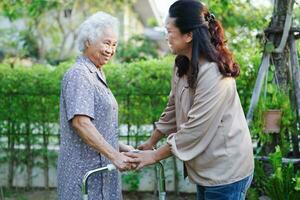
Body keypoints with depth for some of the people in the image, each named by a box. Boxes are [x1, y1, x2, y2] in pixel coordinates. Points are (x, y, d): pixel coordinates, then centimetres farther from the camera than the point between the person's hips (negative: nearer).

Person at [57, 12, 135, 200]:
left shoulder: (97, 75, 17)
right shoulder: (78, 75, -12)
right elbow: (81, 122, -23)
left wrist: (120, 147, 11)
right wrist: (114, 155, -23)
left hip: (100, 167, 9)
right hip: (84, 169, -9)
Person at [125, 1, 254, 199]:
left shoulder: (214, 76, -25)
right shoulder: (184, 66, 3)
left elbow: (194, 130, -23)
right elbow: (173, 109, 14)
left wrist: (155, 156, -14)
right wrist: (151, 142, 17)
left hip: (226, 173, -8)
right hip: (207, 169, 9)